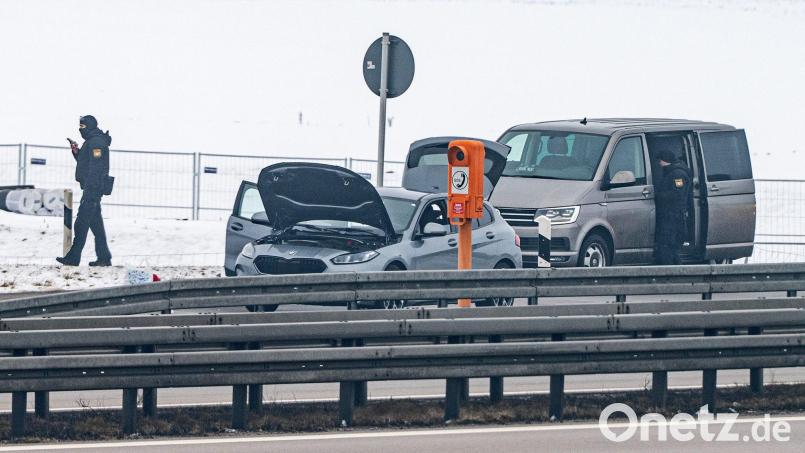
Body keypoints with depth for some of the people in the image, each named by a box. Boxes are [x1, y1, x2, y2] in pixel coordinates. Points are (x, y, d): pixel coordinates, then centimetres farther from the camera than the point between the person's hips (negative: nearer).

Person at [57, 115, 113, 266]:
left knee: (81, 224, -9)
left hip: (93, 188, -11)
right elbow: (83, 162, 28)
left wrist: (90, 189, -25)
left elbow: (95, 168, -21)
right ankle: (104, 258, 11)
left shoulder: (96, 142, -13)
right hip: (92, 189, 11)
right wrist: (76, 151, 12)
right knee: (96, 224, 10)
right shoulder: (91, 142, 19)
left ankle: (73, 258, -9)